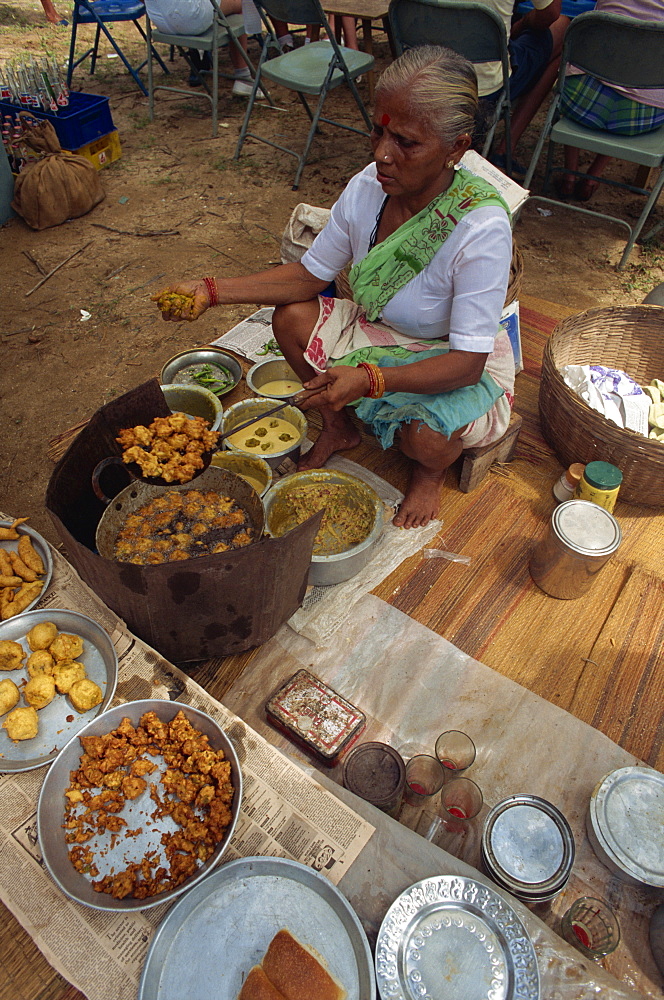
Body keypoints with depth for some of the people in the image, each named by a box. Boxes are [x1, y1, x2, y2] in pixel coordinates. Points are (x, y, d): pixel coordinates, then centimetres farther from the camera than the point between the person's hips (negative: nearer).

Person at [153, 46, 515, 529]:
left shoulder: (481, 227, -31)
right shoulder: (367, 187, -14)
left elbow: (467, 361, -32)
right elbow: (309, 275, -4)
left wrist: (370, 379, -47)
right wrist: (210, 291, -14)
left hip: (459, 363, -5)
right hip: (378, 331, 6)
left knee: (427, 437, -35)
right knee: (292, 318, -12)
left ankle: (431, 470, 8)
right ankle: (339, 428, 12)